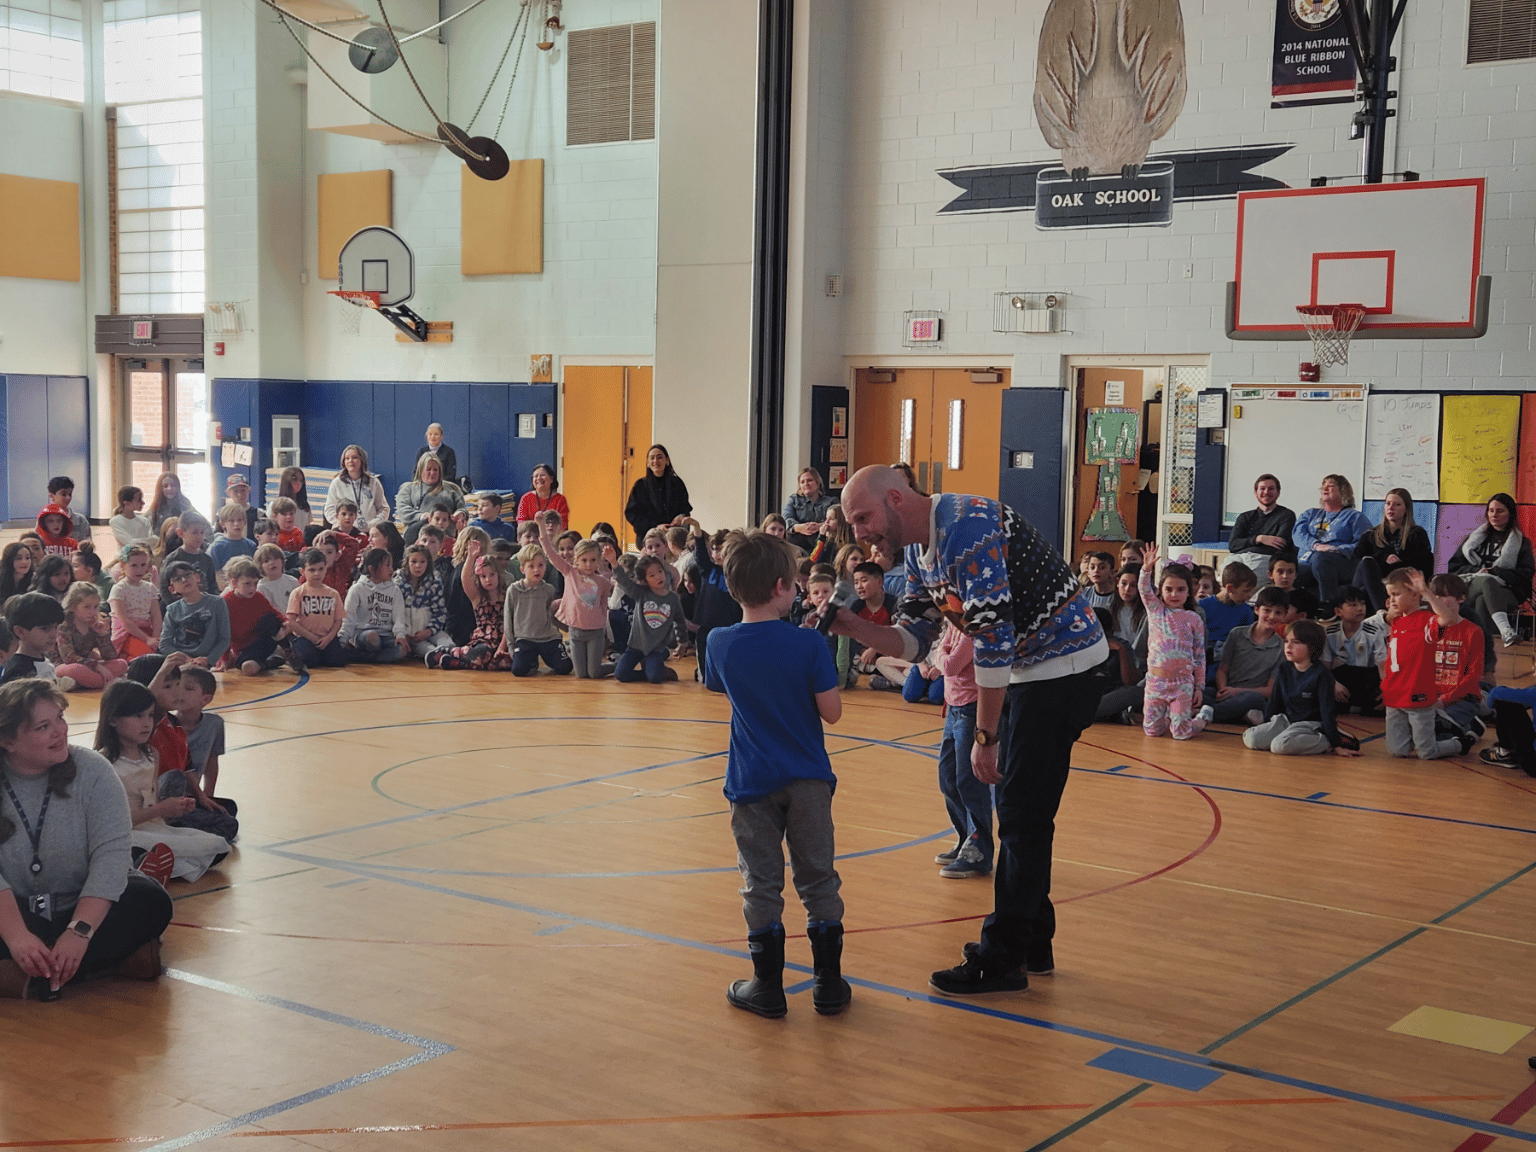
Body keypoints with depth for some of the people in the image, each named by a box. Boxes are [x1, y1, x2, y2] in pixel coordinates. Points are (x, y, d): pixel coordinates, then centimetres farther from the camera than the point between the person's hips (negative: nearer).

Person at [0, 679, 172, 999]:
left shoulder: (91, 771, -8)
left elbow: (112, 852, -17)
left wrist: (79, 931, -32)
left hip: (84, 910, 1)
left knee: (150, 901, -28)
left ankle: (38, 975, -25)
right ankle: (111, 956, -24)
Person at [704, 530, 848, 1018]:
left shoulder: (720, 643, -4)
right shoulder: (808, 644, -14)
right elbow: (832, 712, -11)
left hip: (752, 781, 1)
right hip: (808, 779, -1)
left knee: (761, 885, 8)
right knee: (819, 880, 10)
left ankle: (768, 987, 13)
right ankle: (829, 983, 16)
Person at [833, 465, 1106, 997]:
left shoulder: (967, 529, -24)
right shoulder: (920, 551, 7)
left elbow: (993, 643, -26)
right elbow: (910, 640, 9)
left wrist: (986, 737, -21)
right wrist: (851, 626, -9)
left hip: (1063, 664, -10)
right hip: (1031, 669, 10)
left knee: (1022, 815, -6)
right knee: (1019, 810, 15)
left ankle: (1002, 962, 1)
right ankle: (1033, 943, 26)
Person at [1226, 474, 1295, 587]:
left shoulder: (1287, 515, 16)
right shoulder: (1245, 517, 27)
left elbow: (1280, 545, -1)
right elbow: (1232, 545, 11)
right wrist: (1258, 539, -5)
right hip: (1238, 557, 4)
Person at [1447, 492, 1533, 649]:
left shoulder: (1521, 542, 18)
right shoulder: (1475, 538, 27)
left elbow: (1526, 573, 4)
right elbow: (1454, 566, 19)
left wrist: (1494, 572, -8)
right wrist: (1477, 571, -1)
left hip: (1505, 592, -1)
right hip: (1471, 588, 1)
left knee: (1482, 600, -39)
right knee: (1487, 581, -38)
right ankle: (1505, 630, -61)